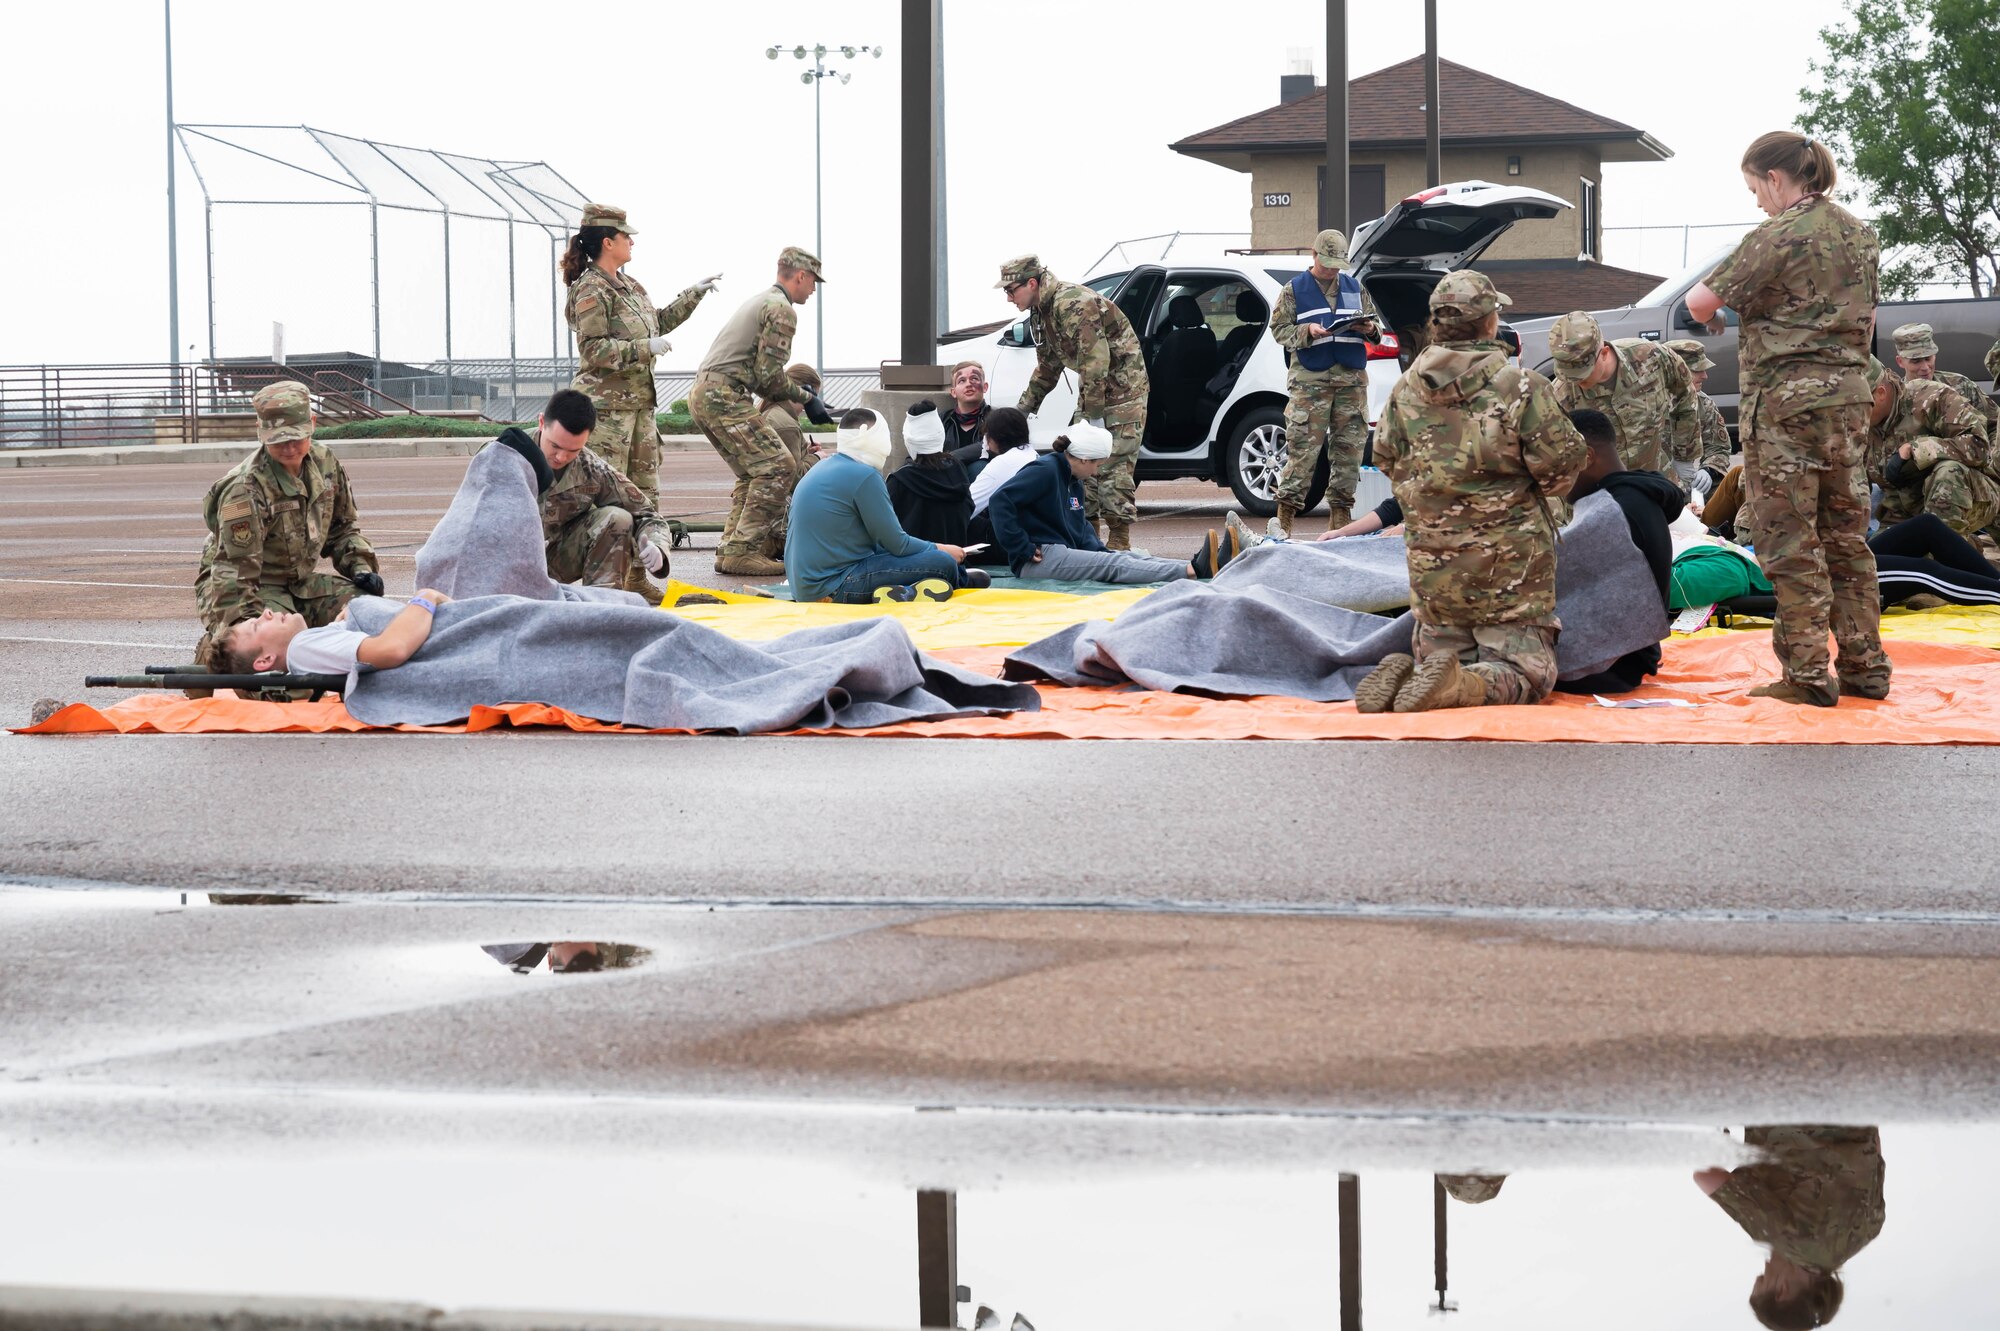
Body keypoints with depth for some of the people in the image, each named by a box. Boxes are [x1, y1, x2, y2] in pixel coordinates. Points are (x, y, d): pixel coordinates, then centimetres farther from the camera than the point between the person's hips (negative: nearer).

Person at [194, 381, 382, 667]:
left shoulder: (326, 464, 0)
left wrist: (361, 567, -2)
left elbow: (343, 527, 17)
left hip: (301, 581, 6)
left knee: (367, 605, -16)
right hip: (253, 588, -6)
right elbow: (235, 568, -27)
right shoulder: (245, 489, -24)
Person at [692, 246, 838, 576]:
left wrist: (800, 392, 22)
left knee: (753, 472, 19)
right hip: (724, 397, -10)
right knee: (778, 467, -11)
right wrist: (806, 398, 1)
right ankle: (742, 551, -14)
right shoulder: (781, 309, -7)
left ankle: (730, 550, 16)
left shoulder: (759, 301, 26)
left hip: (701, 396, 10)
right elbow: (769, 376, -13)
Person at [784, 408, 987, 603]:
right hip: (835, 587, -10)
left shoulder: (821, 469, 14)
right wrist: (939, 549, 8)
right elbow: (897, 544, -10)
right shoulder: (863, 475, -14)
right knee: (944, 563, -11)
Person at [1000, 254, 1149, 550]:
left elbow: (1095, 362, -28)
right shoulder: (1041, 312, 9)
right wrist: (1023, 407, 19)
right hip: (1094, 389, 10)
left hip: (1123, 389, -10)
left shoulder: (1074, 305, -24)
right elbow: (1048, 366, 22)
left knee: (1113, 465, -12)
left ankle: (1119, 541, -10)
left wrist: (1090, 414, -26)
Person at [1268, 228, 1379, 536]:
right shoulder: (1294, 290, 7)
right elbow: (1279, 329, 3)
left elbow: (1375, 326, 20)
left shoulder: (1355, 288, 17)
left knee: (1349, 447, 3)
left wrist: (1369, 329, -3)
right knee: (1302, 449, -9)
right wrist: (1307, 331, -14)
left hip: (1351, 380, 4)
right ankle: (1285, 516, -6)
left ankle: (1340, 516, 9)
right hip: (1310, 380, -4)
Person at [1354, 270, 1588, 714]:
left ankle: (1404, 677, -16)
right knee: (1527, 670, 2)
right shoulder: (1522, 386, -13)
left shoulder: (1407, 389, 0)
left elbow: (1386, 460, 13)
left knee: (1438, 654, 19)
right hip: (1508, 560, -4)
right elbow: (1560, 465, -11)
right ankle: (1460, 686, -29)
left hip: (1431, 560, 4)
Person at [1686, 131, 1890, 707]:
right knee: (1846, 535, 13)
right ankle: (1865, 665, 15)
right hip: (1848, 393, 8)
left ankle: (1807, 675, -3)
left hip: (1786, 399, -8)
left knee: (1791, 541, -3)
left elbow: (1702, 301, -12)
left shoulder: (1779, 236, -13)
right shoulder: (1859, 233, 12)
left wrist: (1702, 304, 10)